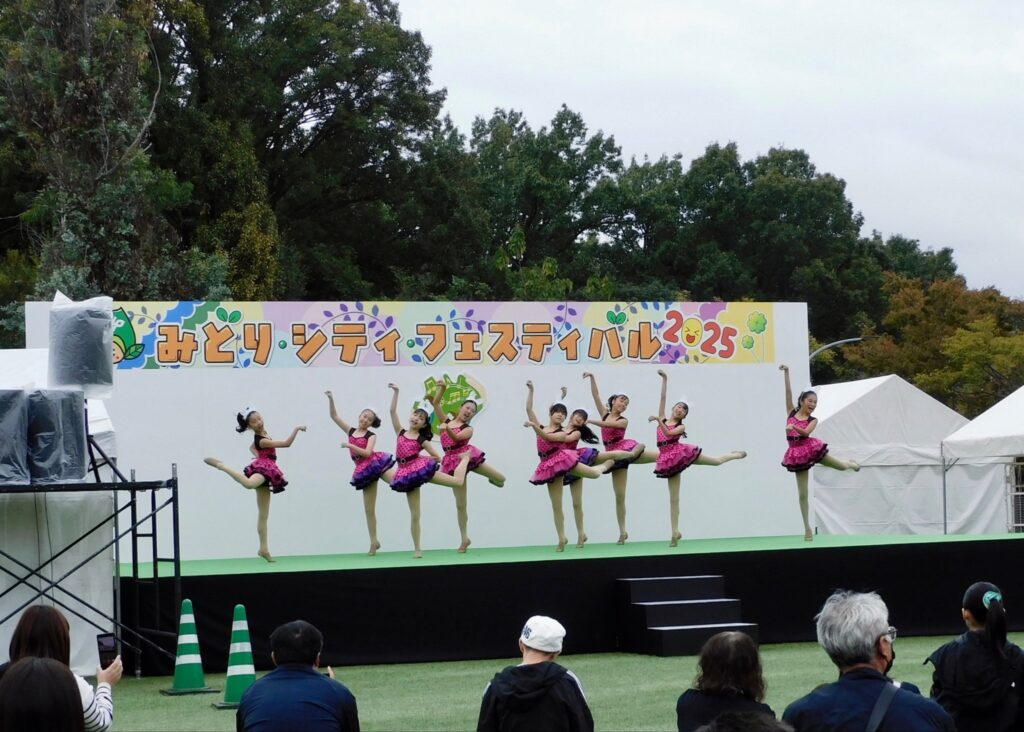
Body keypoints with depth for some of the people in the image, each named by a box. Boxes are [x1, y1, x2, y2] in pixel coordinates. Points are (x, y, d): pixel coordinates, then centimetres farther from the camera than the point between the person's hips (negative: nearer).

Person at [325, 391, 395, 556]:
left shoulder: (371, 436, -2)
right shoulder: (351, 431, 10)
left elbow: (367, 453, -19)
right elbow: (334, 416, 8)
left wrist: (349, 445, -21)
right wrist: (331, 399, -3)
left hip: (373, 465, -3)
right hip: (364, 471, 3)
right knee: (368, 509, 6)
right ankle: (374, 542, 11)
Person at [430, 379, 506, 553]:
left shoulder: (468, 429, 2)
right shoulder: (446, 420, 10)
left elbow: (456, 437, -19)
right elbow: (436, 402, 2)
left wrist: (447, 429, -37)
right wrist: (443, 387, -8)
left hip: (467, 455, -1)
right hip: (453, 461, 1)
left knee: (501, 479, -5)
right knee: (460, 504, 3)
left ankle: (493, 480, 36)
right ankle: (465, 539, 12)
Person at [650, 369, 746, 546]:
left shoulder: (681, 427, 2)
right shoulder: (663, 418, 8)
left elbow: (668, 433, -20)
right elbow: (663, 397, 1)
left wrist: (658, 420, -29)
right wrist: (664, 379, -8)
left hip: (680, 453, -1)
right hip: (668, 459, 1)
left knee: (717, 460, 13)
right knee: (673, 498, 3)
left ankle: (735, 455, 47)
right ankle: (675, 532, 7)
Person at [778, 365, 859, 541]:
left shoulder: (813, 420, 0)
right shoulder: (792, 412, 3)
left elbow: (806, 432, -21)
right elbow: (788, 392, -5)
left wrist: (793, 427, -39)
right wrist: (786, 373, -14)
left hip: (811, 448, 0)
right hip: (797, 454, 0)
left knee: (841, 466, 17)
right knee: (802, 493, 4)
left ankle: (850, 464, 59)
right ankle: (807, 528, 10)